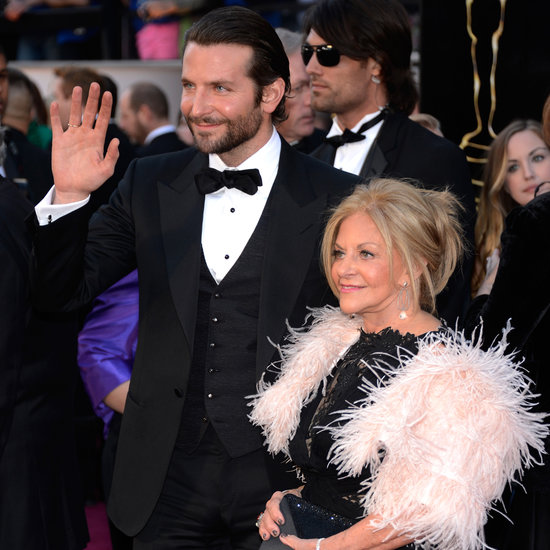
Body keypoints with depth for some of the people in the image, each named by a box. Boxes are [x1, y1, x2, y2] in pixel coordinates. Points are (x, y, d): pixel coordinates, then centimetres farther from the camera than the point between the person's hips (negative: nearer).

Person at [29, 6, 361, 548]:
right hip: (168, 484, 3)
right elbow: (60, 293, 3)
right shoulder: (151, 184, 5)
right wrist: (69, 195, -13)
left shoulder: (336, 200, -5)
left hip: (282, 482, -3)